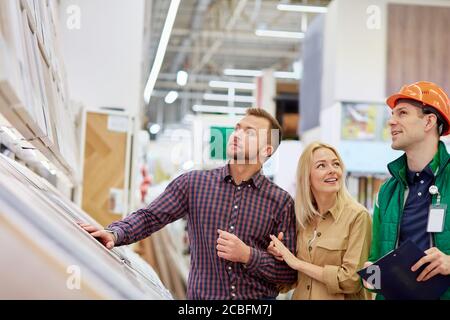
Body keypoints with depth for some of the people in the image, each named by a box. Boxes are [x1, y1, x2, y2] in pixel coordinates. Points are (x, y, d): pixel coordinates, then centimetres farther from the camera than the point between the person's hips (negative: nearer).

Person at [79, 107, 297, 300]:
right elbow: (149, 217, 1)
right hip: (201, 295, 1)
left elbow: (291, 272, -2)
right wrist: (115, 234, -16)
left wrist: (248, 255, -16)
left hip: (259, 297, 0)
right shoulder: (193, 183, 2)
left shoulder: (281, 202, -2)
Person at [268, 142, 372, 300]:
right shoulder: (302, 217, -1)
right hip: (301, 295, 4)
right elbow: (296, 277, 8)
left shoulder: (358, 215, -15)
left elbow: (352, 280, -20)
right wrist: (281, 256, -11)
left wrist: (297, 263, -17)